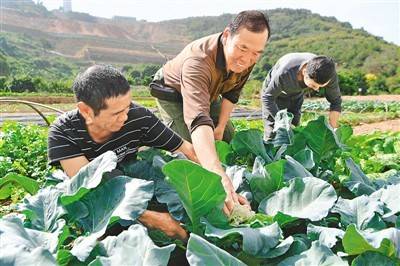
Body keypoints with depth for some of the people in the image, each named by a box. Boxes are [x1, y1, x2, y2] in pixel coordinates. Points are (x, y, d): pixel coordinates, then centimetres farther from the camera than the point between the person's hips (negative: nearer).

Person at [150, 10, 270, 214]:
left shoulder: (247, 58, -26)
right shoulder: (198, 61, -48)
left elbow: (232, 92, -5)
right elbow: (198, 120, -62)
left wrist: (221, 126, -13)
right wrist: (219, 177, -74)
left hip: (208, 92, 6)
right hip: (173, 94, -6)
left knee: (229, 139, 8)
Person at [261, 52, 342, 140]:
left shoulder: (329, 73, -29)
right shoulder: (284, 73, -42)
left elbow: (335, 101, -15)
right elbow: (267, 97, -27)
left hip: (297, 95, 4)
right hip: (274, 93, -3)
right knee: (272, 134, -9)